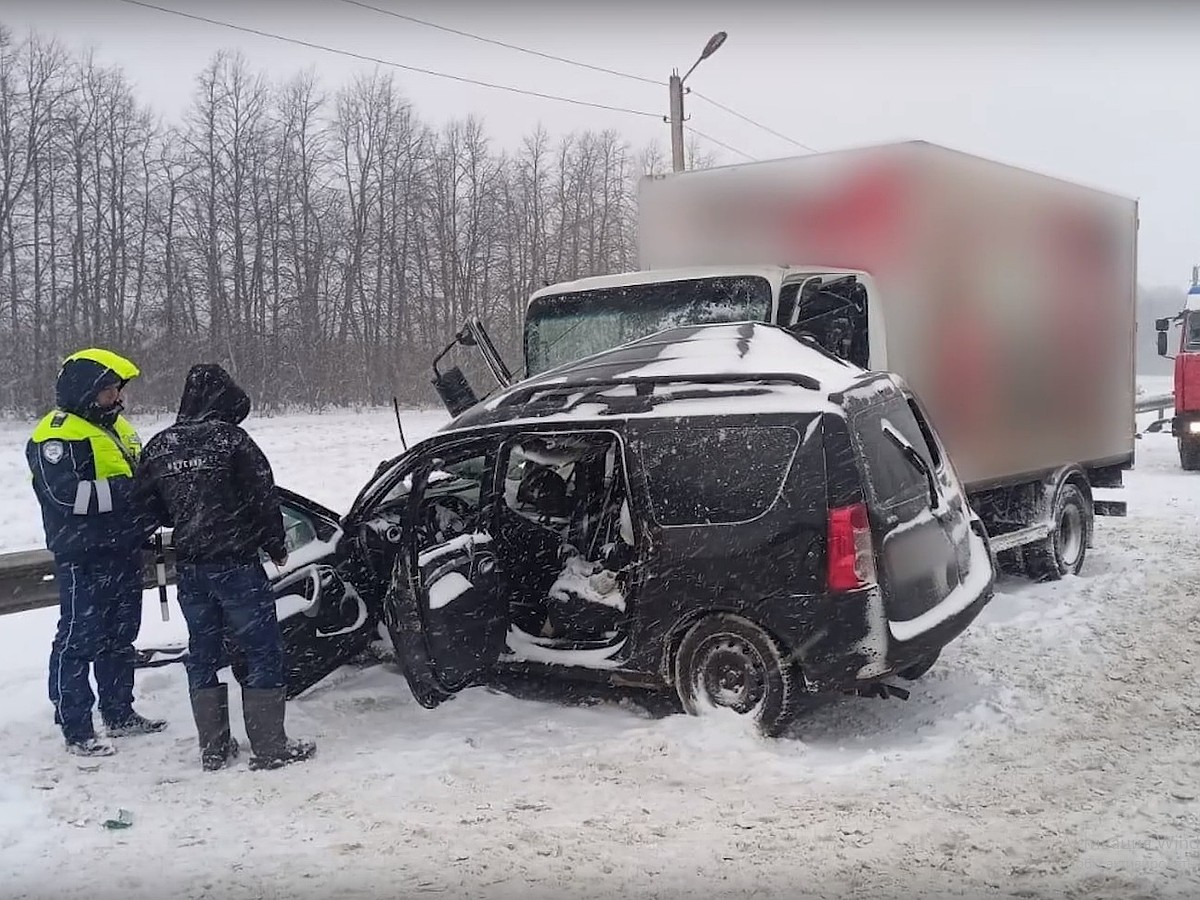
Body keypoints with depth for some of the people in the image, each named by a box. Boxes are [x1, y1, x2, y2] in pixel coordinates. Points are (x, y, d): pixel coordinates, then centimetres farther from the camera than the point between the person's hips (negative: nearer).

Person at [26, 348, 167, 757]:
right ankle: (76, 731, 5)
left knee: (120, 637, 17)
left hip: (125, 551, 9)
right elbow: (65, 493, -26)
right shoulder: (58, 433, -13)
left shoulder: (116, 426, 15)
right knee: (79, 641, -2)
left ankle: (120, 714, 29)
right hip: (84, 557, -9)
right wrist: (126, 490, -27)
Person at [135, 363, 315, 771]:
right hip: (236, 563, -6)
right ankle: (269, 747, 6)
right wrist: (276, 546, 3)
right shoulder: (231, 439, -12)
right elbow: (263, 497, -11)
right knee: (263, 650, 3)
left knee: (202, 652, 14)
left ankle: (213, 748, 21)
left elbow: (150, 504, 11)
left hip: (188, 566, 6)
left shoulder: (159, 446, 4)